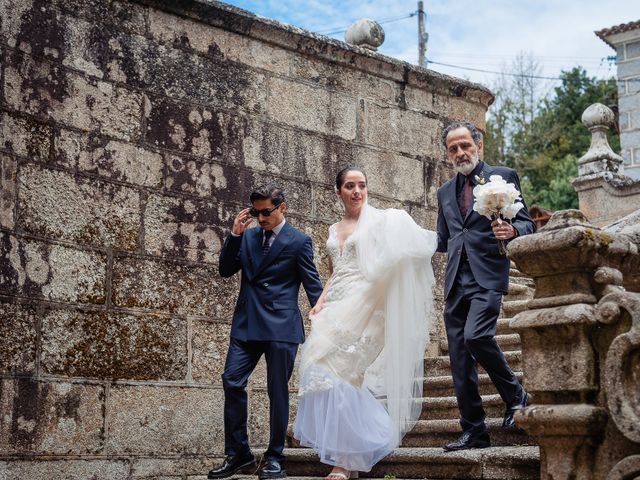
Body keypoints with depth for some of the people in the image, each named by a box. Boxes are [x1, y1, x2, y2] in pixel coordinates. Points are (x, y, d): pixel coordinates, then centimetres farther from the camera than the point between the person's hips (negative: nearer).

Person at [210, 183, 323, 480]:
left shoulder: (299, 242, -1)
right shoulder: (248, 237, 12)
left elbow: (313, 286, 0)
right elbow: (226, 270, 9)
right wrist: (235, 234, 0)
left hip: (281, 327, -4)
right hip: (246, 324, 5)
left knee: (277, 391, 2)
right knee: (232, 382, -3)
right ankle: (238, 455, 7)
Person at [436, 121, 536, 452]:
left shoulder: (504, 177, 6)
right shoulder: (445, 192, 20)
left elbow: (527, 223, 3)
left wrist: (511, 231, -18)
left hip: (487, 277, -5)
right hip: (455, 282, 5)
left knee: (475, 336, -26)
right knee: (459, 361, 2)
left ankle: (515, 395, -2)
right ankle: (473, 432, 10)